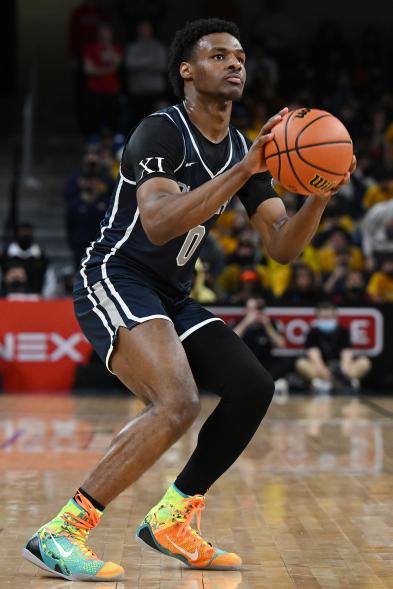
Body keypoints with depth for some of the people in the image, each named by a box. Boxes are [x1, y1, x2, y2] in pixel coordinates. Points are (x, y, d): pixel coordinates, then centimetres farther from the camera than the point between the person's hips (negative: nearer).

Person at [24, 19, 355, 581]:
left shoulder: (244, 150, 10)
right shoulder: (161, 130, -14)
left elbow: (282, 247, 4)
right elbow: (158, 225, -31)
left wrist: (320, 196, -15)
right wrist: (242, 171, -34)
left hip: (171, 298, 9)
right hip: (114, 281, -9)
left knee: (254, 388, -1)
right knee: (179, 403, -28)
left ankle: (170, 520, 12)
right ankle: (60, 532, -22)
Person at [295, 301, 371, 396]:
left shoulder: (343, 331, -1)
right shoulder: (314, 333, -5)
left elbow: (346, 354, -14)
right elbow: (314, 354, -20)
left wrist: (345, 367, -37)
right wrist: (322, 370, -41)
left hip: (339, 368, 1)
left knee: (364, 362, -23)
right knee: (301, 363, -30)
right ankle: (322, 382, -51)